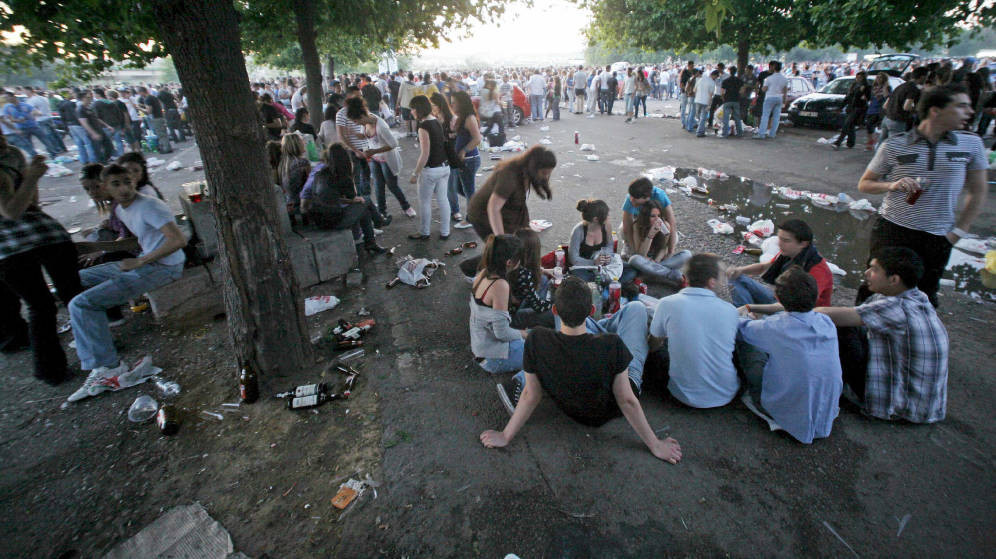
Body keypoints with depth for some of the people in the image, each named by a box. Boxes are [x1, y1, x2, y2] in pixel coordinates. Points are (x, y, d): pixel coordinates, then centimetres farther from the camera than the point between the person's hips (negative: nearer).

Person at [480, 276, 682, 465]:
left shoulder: (536, 341, -32)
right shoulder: (613, 346, -36)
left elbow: (531, 395, -21)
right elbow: (627, 401, -25)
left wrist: (505, 436, -5)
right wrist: (656, 445, -9)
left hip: (571, 410, 2)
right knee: (636, 307, 6)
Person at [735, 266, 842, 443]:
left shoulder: (775, 328, -23)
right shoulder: (826, 322, -8)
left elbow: (740, 328, -4)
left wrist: (745, 316, 21)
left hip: (789, 416, -5)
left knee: (744, 341, 0)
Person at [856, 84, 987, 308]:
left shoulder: (971, 144, 2)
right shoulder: (895, 145, -5)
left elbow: (977, 192, 9)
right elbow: (864, 184, 2)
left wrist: (959, 231, 2)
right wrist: (892, 185, -18)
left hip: (937, 239, 2)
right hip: (891, 230, -2)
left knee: (924, 297, 9)